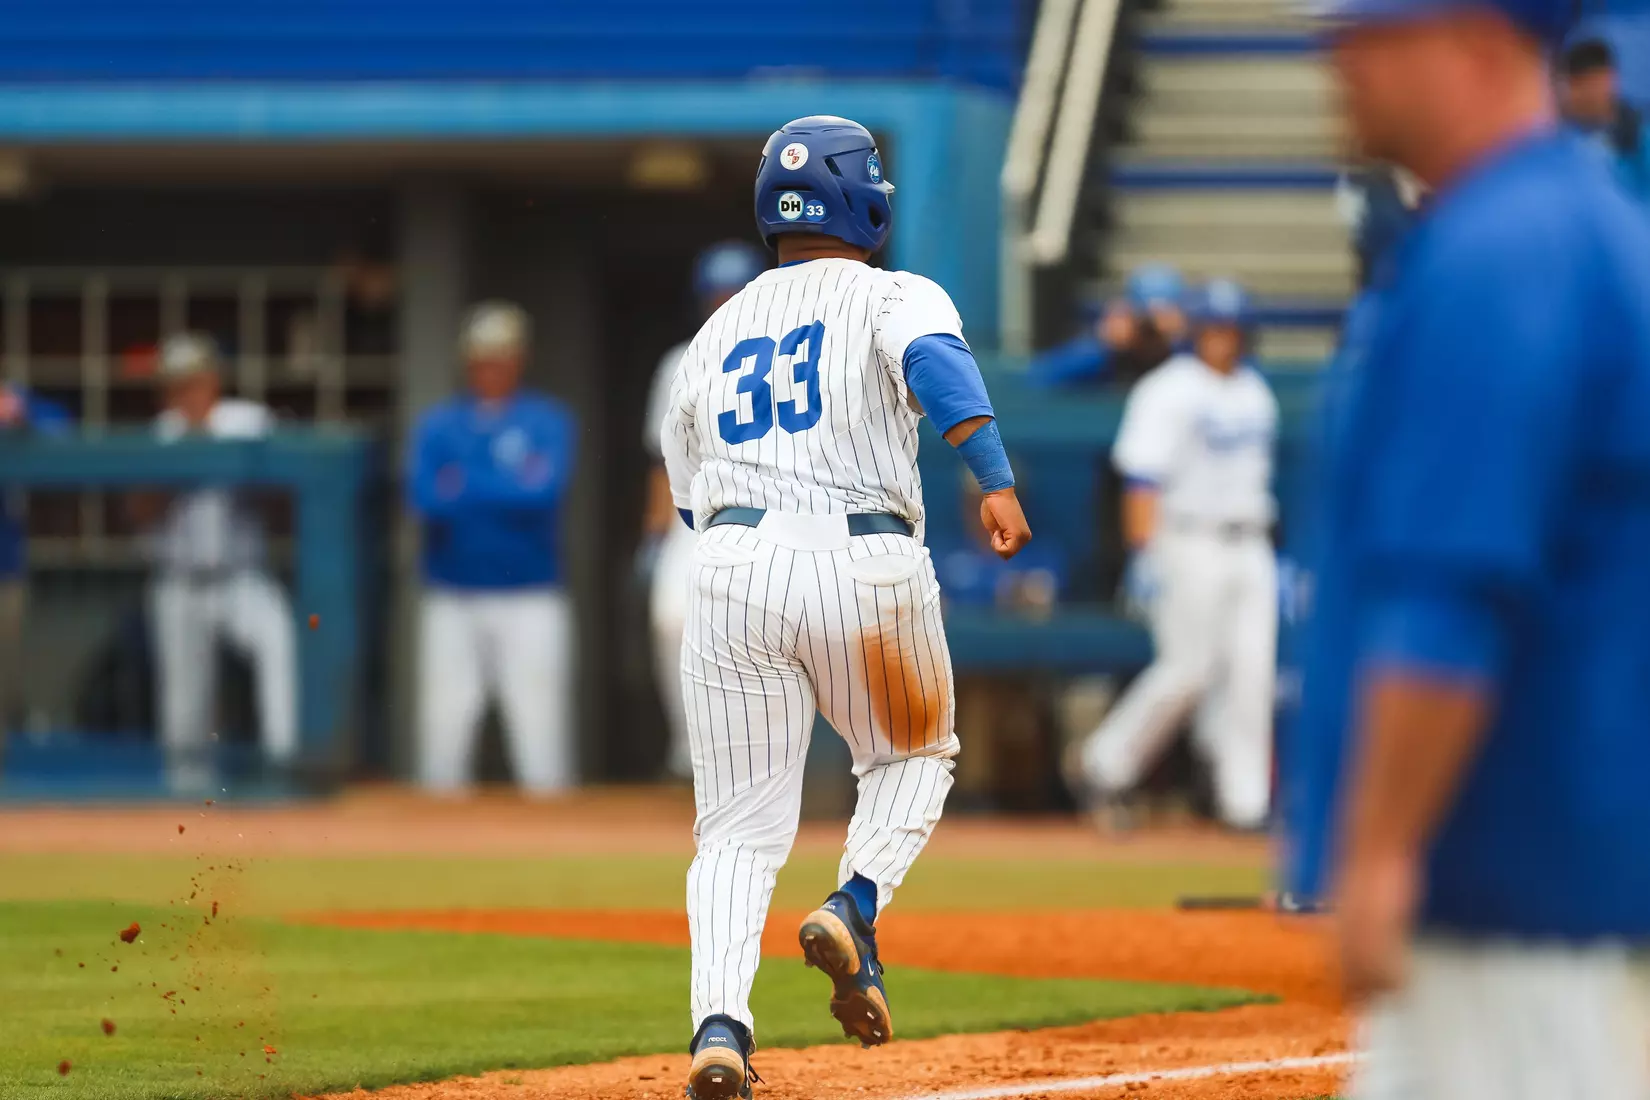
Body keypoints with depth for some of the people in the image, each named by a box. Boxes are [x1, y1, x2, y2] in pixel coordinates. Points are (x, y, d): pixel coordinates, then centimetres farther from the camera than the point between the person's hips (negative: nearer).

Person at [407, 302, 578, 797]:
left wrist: (462, 484, -9)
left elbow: (544, 492, -13)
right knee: (444, 722, 1)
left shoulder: (547, 421, 3)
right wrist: (509, 486, -16)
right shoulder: (438, 425, 8)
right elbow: (425, 499, -8)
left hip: (530, 601, -2)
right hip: (453, 601, 2)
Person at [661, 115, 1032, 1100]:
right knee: (915, 758, 23)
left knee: (741, 823, 5)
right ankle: (855, 909, -4)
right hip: (867, 565, -3)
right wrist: (996, 481, -28)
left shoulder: (713, 336, 21)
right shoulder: (893, 297, 6)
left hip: (730, 567, 3)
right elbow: (937, 363, -17)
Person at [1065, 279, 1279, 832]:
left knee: (1252, 668, -1)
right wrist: (1145, 553, -22)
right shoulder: (1169, 392, -7)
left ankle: (1245, 801, -1)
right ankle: (1106, 762, 7)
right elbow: (1143, 478, -14)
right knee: (1189, 667, -10)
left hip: (1249, 551, 7)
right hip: (1190, 545, -7)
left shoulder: (1256, 393, 16)